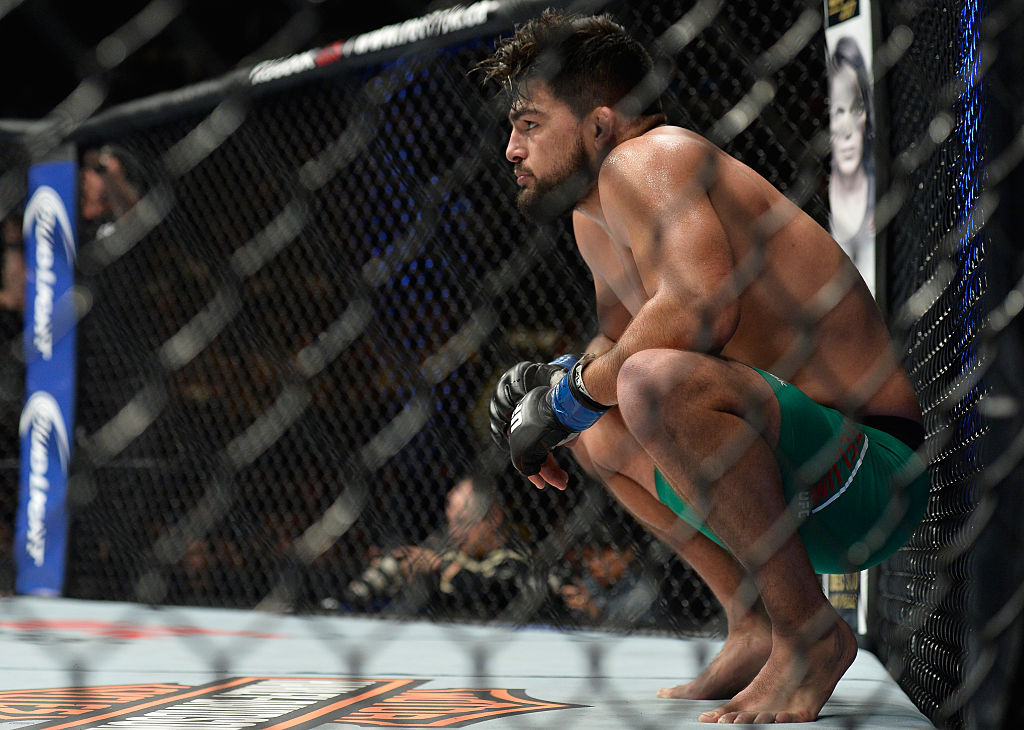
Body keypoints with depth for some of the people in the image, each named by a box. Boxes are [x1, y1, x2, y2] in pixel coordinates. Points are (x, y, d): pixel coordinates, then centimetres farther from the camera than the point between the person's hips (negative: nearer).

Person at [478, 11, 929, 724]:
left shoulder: (643, 160, -14)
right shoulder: (594, 219, 15)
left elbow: (703, 304, -32)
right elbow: (621, 334, 30)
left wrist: (579, 388, -17)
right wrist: (548, 379, 8)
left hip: (874, 475, -10)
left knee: (657, 383, -33)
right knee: (597, 433, 21)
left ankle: (810, 632, -17)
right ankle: (754, 628, 14)